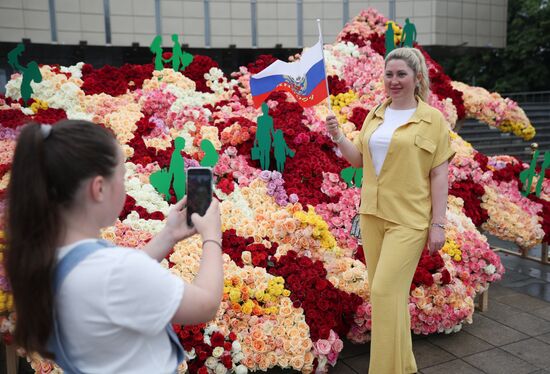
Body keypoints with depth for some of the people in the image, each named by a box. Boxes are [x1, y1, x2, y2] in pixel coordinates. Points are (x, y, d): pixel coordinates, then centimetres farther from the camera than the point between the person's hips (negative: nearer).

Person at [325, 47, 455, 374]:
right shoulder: (375, 115, 10)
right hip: (373, 214, 6)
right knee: (390, 292, 14)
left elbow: (439, 174, -7)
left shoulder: (432, 119, -5)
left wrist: (439, 223, -10)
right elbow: (359, 160, 13)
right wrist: (338, 136, -4)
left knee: (386, 291, -9)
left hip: (409, 219, -5)